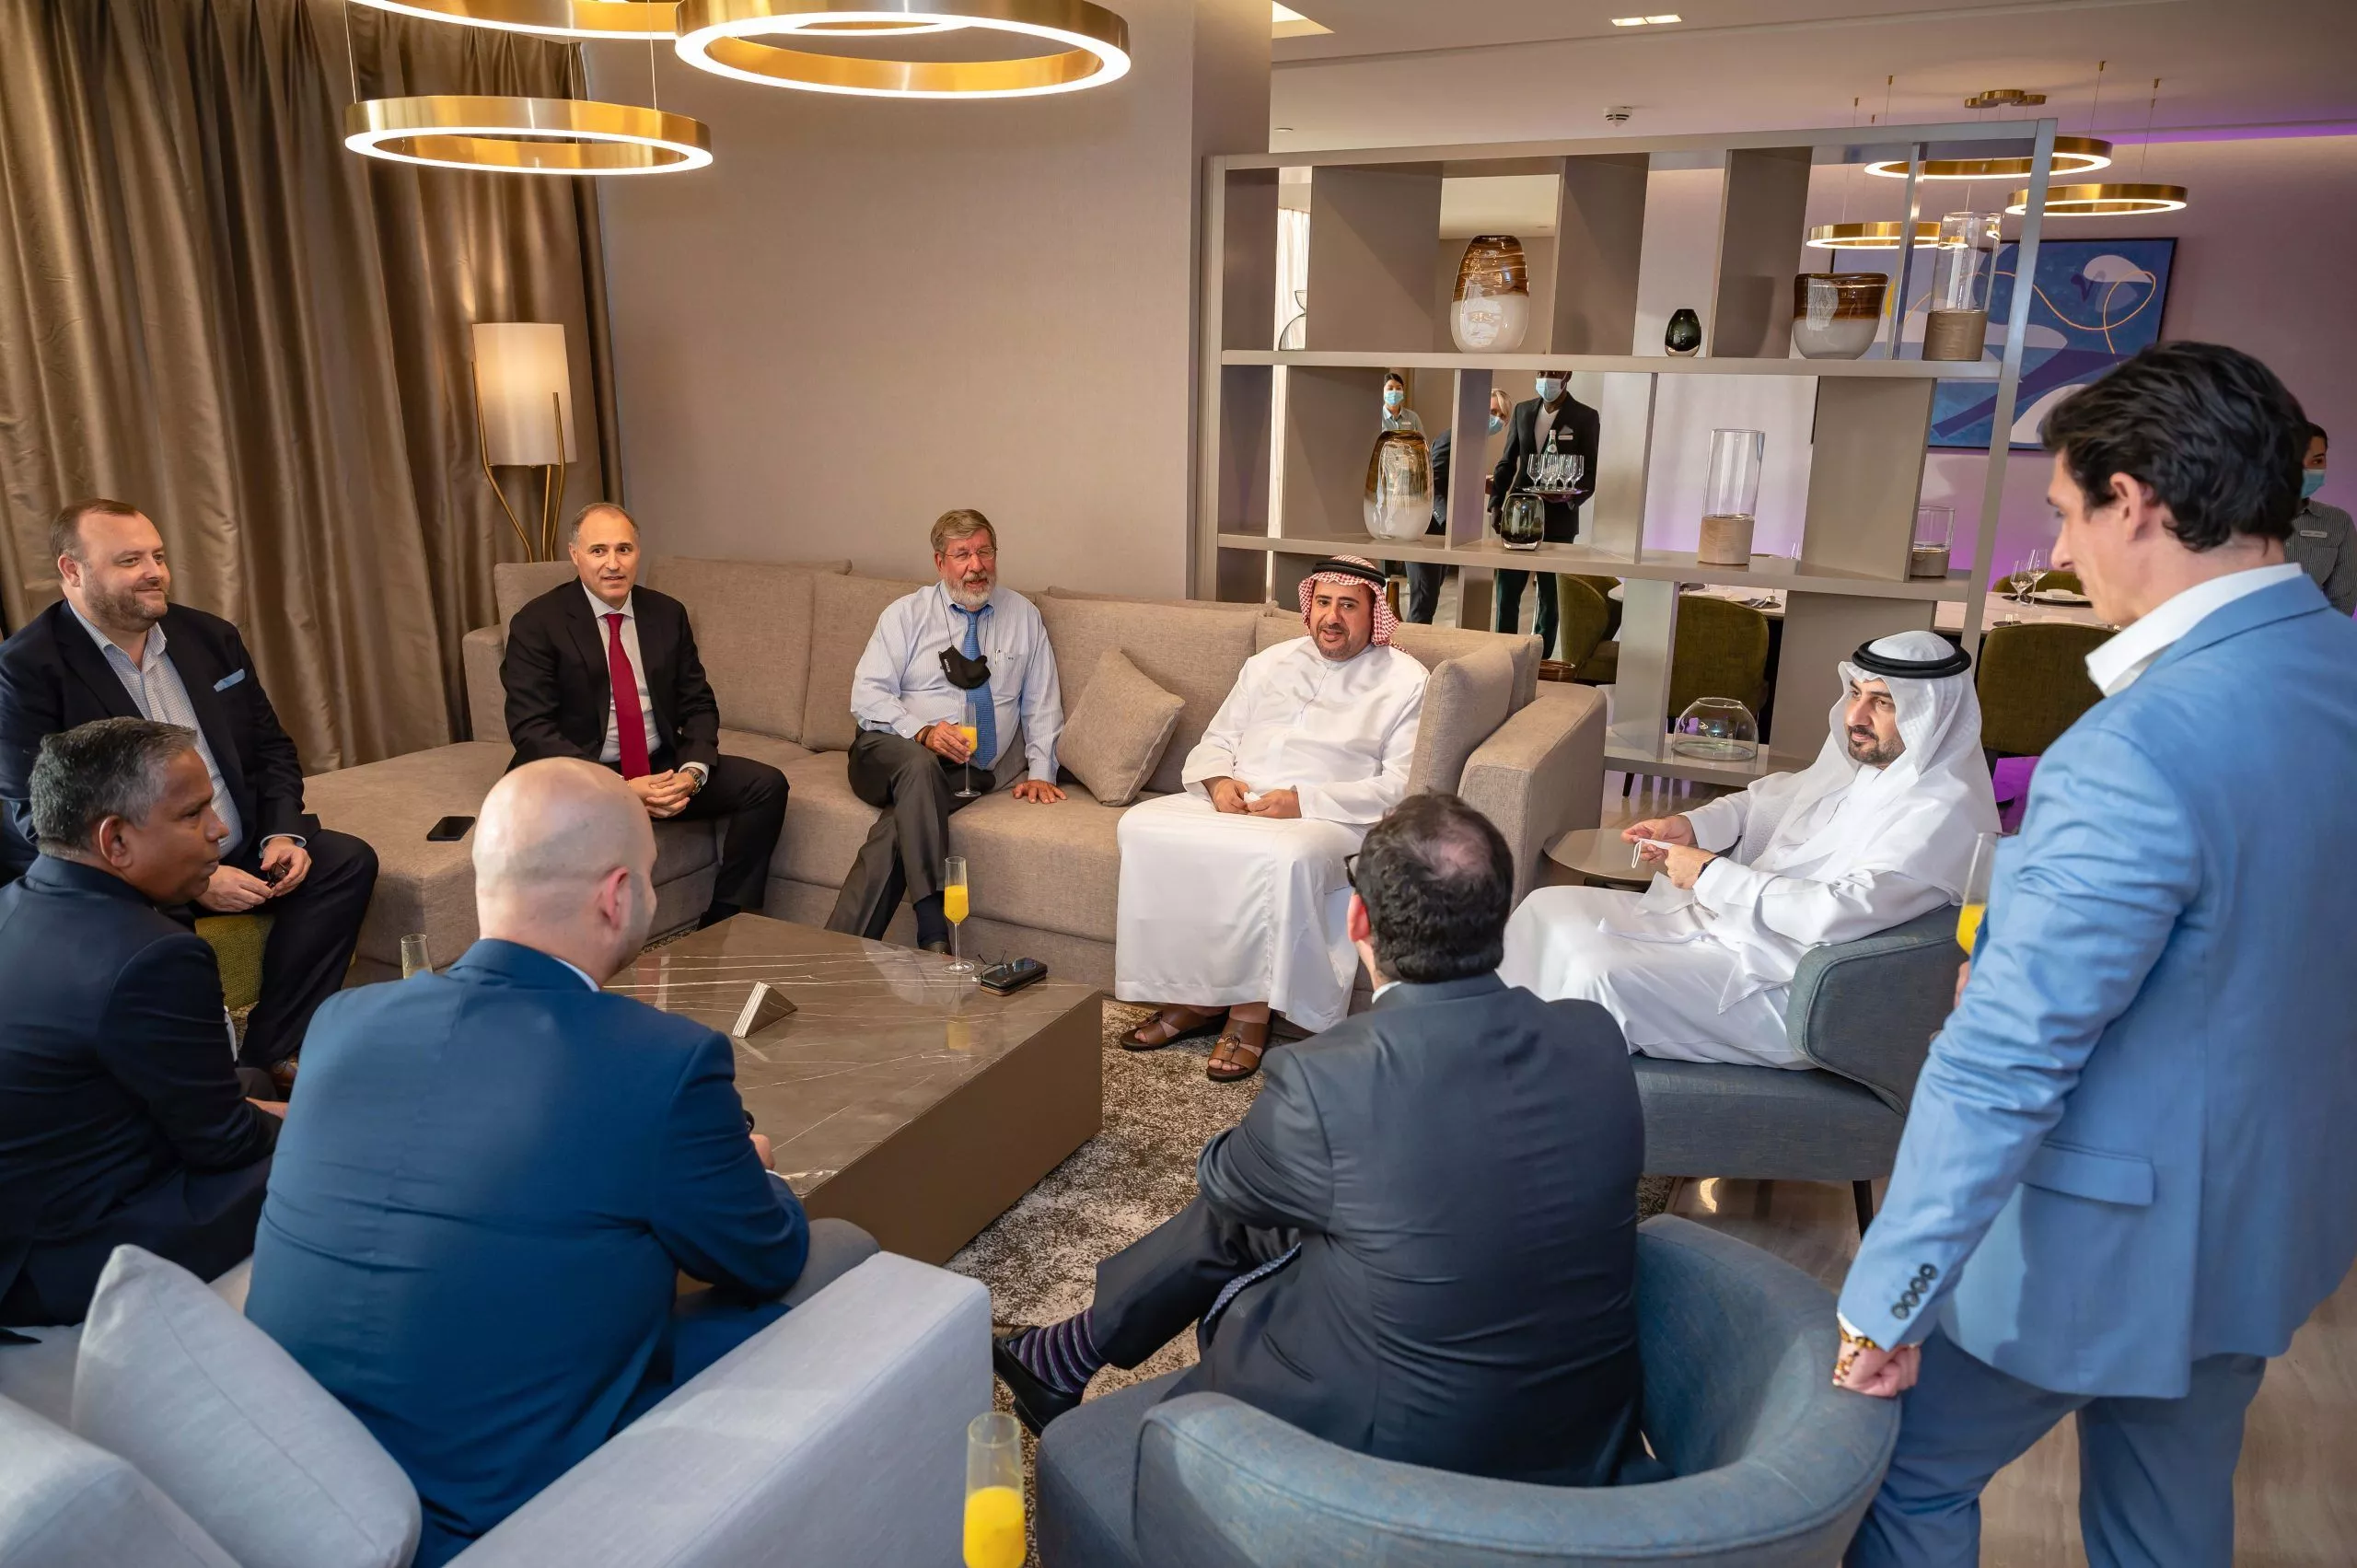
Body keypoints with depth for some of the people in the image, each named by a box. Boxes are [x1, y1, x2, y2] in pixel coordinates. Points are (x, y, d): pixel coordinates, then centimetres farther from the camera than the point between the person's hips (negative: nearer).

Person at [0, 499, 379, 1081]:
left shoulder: (210, 637, 9)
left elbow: (270, 747, 15)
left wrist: (283, 833, -6)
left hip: (239, 852, 6)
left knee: (347, 860, -14)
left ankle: (271, 1053, -11)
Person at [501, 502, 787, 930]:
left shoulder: (667, 614, 8)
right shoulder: (537, 623, -7)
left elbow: (698, 703, 8)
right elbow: (532, 730, -14)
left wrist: (692, 771, -14)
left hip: (663, 769, 5)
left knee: (767, 785, -12)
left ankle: (727, 924, -2)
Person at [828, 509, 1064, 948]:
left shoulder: (1022, 616, 15)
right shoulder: (906, 614, 8)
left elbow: (1042, 702, 14)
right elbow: (867, 696, -2)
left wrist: (1039, 772, -1)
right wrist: (923, 732, -19)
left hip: (980, 773, 1)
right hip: (892, 752, -1)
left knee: (896, 828, -30)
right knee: (917, 764, -38)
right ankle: (934, 936, -43)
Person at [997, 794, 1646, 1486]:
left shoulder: (1322, 1081, -28)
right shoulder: (1597, 1040, -12)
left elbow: (1223, 1177, -5)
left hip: (1413, 1450, -5)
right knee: (1240, 1203, 18)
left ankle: (1067, 1358, 46)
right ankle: (1067, 1355, 39)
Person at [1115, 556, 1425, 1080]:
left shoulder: (1405, 681, 4)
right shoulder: (1270, 663, 21)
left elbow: (1401, 785, -7)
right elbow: (1215, 742, 21)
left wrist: (1303, 801, -17)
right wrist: (1220, 782, -4)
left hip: (1327, 819, -5)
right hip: (1233, 803, 5)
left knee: (1286, 856, -39)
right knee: (1141, 826, -20)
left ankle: (1251, 1012, -23)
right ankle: (1191, 997, -16)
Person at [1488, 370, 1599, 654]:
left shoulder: (1585, 417, -3)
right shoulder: (1522, 410, 9)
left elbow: (1592, 472, -4)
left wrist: (1573, 495, -23)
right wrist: (1495, 504, 3)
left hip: (1558, 519, -3)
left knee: (1550, 595, 5)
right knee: (1506, 589, 1)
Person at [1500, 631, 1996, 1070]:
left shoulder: (1945, 811, -19)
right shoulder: (1863, 756, 9)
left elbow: (1840, 913, -30)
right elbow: (1774, 797, 26)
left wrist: (1712, 874, -20)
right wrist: (1692, 826, 5)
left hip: (1787, 991, -10)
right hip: (1726, 919, 10)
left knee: (1602, 977, -28)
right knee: (1548, 908, 2)